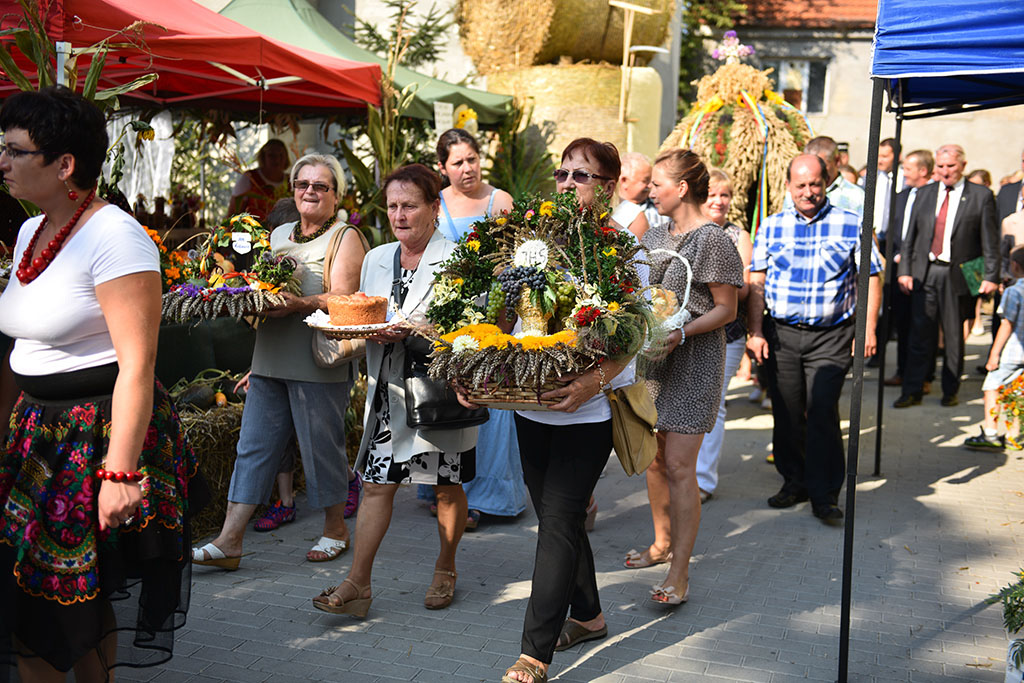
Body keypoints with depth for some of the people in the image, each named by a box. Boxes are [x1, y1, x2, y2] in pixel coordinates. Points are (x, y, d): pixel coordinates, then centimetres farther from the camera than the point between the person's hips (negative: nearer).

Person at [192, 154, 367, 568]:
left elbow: (343, 299, -12)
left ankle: (335, 529, 22)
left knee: (321, 445, 2)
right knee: (253, 445, 2)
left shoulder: (345, 238, 0)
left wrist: (300, 305, -28)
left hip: (320, 363, -6)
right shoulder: (278, 234, 19)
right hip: (270, 359, 6)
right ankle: (229, 541, 3)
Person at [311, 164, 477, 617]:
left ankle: (445, 570, 29)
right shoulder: (376, 259, 12)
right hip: (389, 390, 4)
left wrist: (410, 330, -24)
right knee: (376, 483, 0)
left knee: (447, 487, 9)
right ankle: (357, 584, 3)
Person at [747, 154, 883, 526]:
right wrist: (756, 332, 0)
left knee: (822, 412, -9)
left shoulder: (851, 224, 2)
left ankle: (824, 496, 0)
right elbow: (756, 282, 7)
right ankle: (794, 481, 23)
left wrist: (868, 328, -5)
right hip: (781, 334, 3)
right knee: (787, 413, 7)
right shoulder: (771, 227, 8)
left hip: (831, 336, -2)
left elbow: (870, 279, 4)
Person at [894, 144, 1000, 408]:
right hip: (924, 273, 2)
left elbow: (990, 241, -2)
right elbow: (911, 236, 11)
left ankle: (950, 391, 19)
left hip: (958, 276, -2)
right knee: (919, 334, 2)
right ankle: (912, 391, 8)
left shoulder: (981, 196, 1)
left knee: (954, 337, 6)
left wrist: (991, 276, -8)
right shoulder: (924, 194, 11)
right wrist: (905, 269, 3)